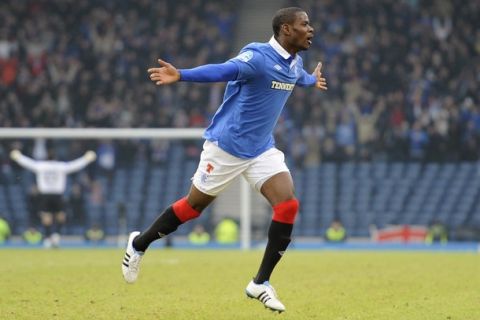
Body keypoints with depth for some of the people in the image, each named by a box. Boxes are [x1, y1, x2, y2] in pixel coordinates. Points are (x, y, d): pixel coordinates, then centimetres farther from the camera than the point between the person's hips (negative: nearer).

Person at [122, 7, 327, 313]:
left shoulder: (295, 63, 4)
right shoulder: (257, 55, -23)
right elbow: (223, 70, -40)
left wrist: (313, 81, 51)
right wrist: (181, 75, -56)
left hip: (262, 149, 7)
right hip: (227, 146, -7)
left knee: (288, 205, -12)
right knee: (195, 205, 7)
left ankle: (261, 283, -3)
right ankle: (139, 244, 33)